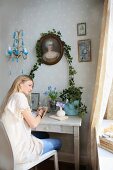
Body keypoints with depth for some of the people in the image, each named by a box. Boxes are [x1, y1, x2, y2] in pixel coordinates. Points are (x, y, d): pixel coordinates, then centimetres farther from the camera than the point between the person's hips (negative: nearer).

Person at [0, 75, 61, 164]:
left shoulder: (10, 97, 10)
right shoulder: (20, 96, -17)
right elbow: (33, 124, -16)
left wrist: (38, 114, 7)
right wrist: (40, 114, 2)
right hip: (20, 151, -9)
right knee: (58, 142, 8)